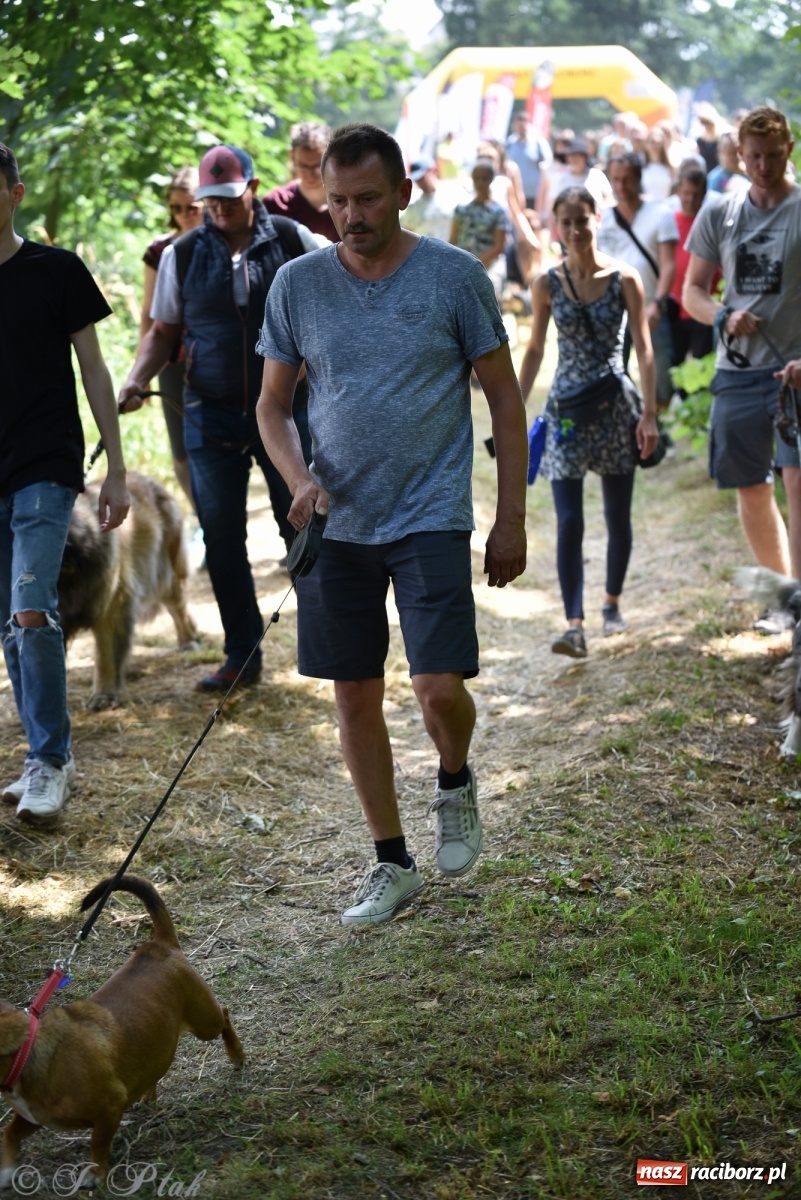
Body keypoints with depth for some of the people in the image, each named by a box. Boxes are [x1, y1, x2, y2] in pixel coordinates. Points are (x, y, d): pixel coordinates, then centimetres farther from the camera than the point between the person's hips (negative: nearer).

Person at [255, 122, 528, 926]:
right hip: (335, 524, 3)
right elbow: (272, 404, 10)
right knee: (355, 696, 7)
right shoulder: (297, 285, 3)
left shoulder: (455, 277, -4)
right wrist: (300, 477, -10)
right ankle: (392, 863, 22)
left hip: (431, 519, -3)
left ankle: (455, 784, 22)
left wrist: (511, 518, -2)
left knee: (439, 687, -13)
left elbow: (504, 399, 1)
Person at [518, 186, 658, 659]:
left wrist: (649, 413, -6)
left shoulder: (625, 279, -3)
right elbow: (535, 350, 8)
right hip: (566, 407, 0)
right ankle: (575, 625, -10)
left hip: (614, 405, 0)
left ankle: (613, 603, 31)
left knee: (618, 517, 9)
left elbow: (644, 348, -1)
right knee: (569, 521, -8)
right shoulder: (548, 285, 0)